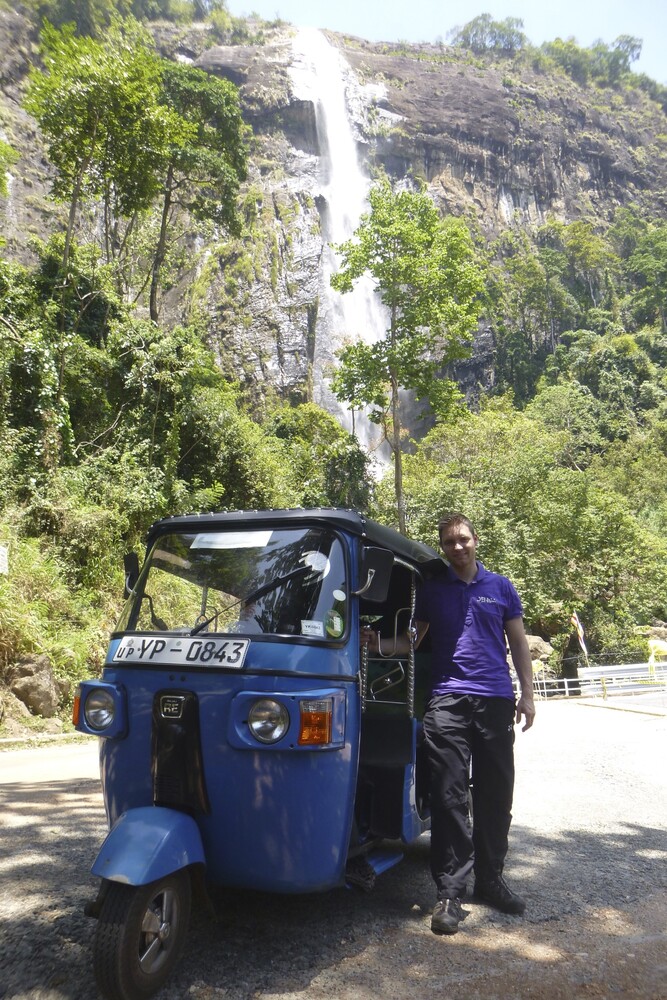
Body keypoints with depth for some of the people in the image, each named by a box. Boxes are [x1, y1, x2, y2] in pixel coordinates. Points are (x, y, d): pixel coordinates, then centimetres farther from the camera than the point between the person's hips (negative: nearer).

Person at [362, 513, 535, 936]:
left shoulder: (501, 588, 10)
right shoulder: (432, 590, 10)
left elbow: (519, 644, 12)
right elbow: (412, 640, 12)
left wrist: (527, 695, 5)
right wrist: (381, 644, -8)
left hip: (496, 702, 1)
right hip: (447, 702, -1)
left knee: (496, 795, 10)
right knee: (450, 797, -4)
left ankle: (490, 878, 26)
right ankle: (451, 891, 3)